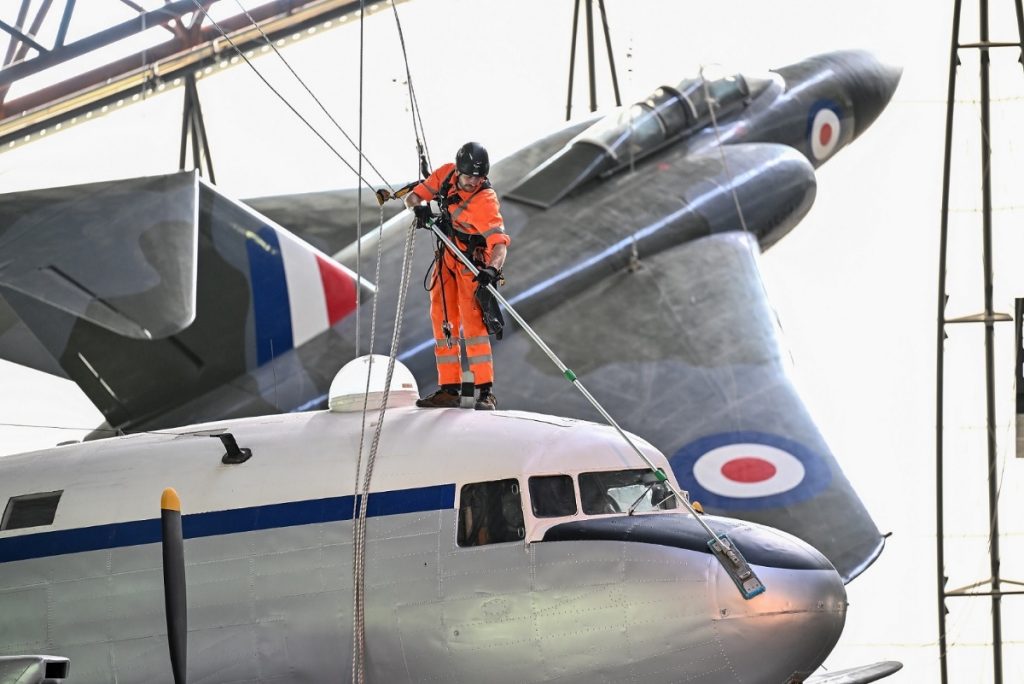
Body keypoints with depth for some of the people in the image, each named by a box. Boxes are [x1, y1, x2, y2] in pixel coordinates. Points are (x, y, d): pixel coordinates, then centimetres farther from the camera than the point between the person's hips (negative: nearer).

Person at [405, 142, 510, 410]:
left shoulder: (486, 201, -25)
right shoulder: (445, 174, -8)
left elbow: (500, 243, -32)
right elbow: (413, 197, 2)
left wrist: (492, 269, -51)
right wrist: (419, 205, -22)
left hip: (472, 262, -7)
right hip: (446, 257, 7)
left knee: (472, 322, -17)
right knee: (442, 322, 6)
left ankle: (486, 392, -20)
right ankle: (449, 389, 11)